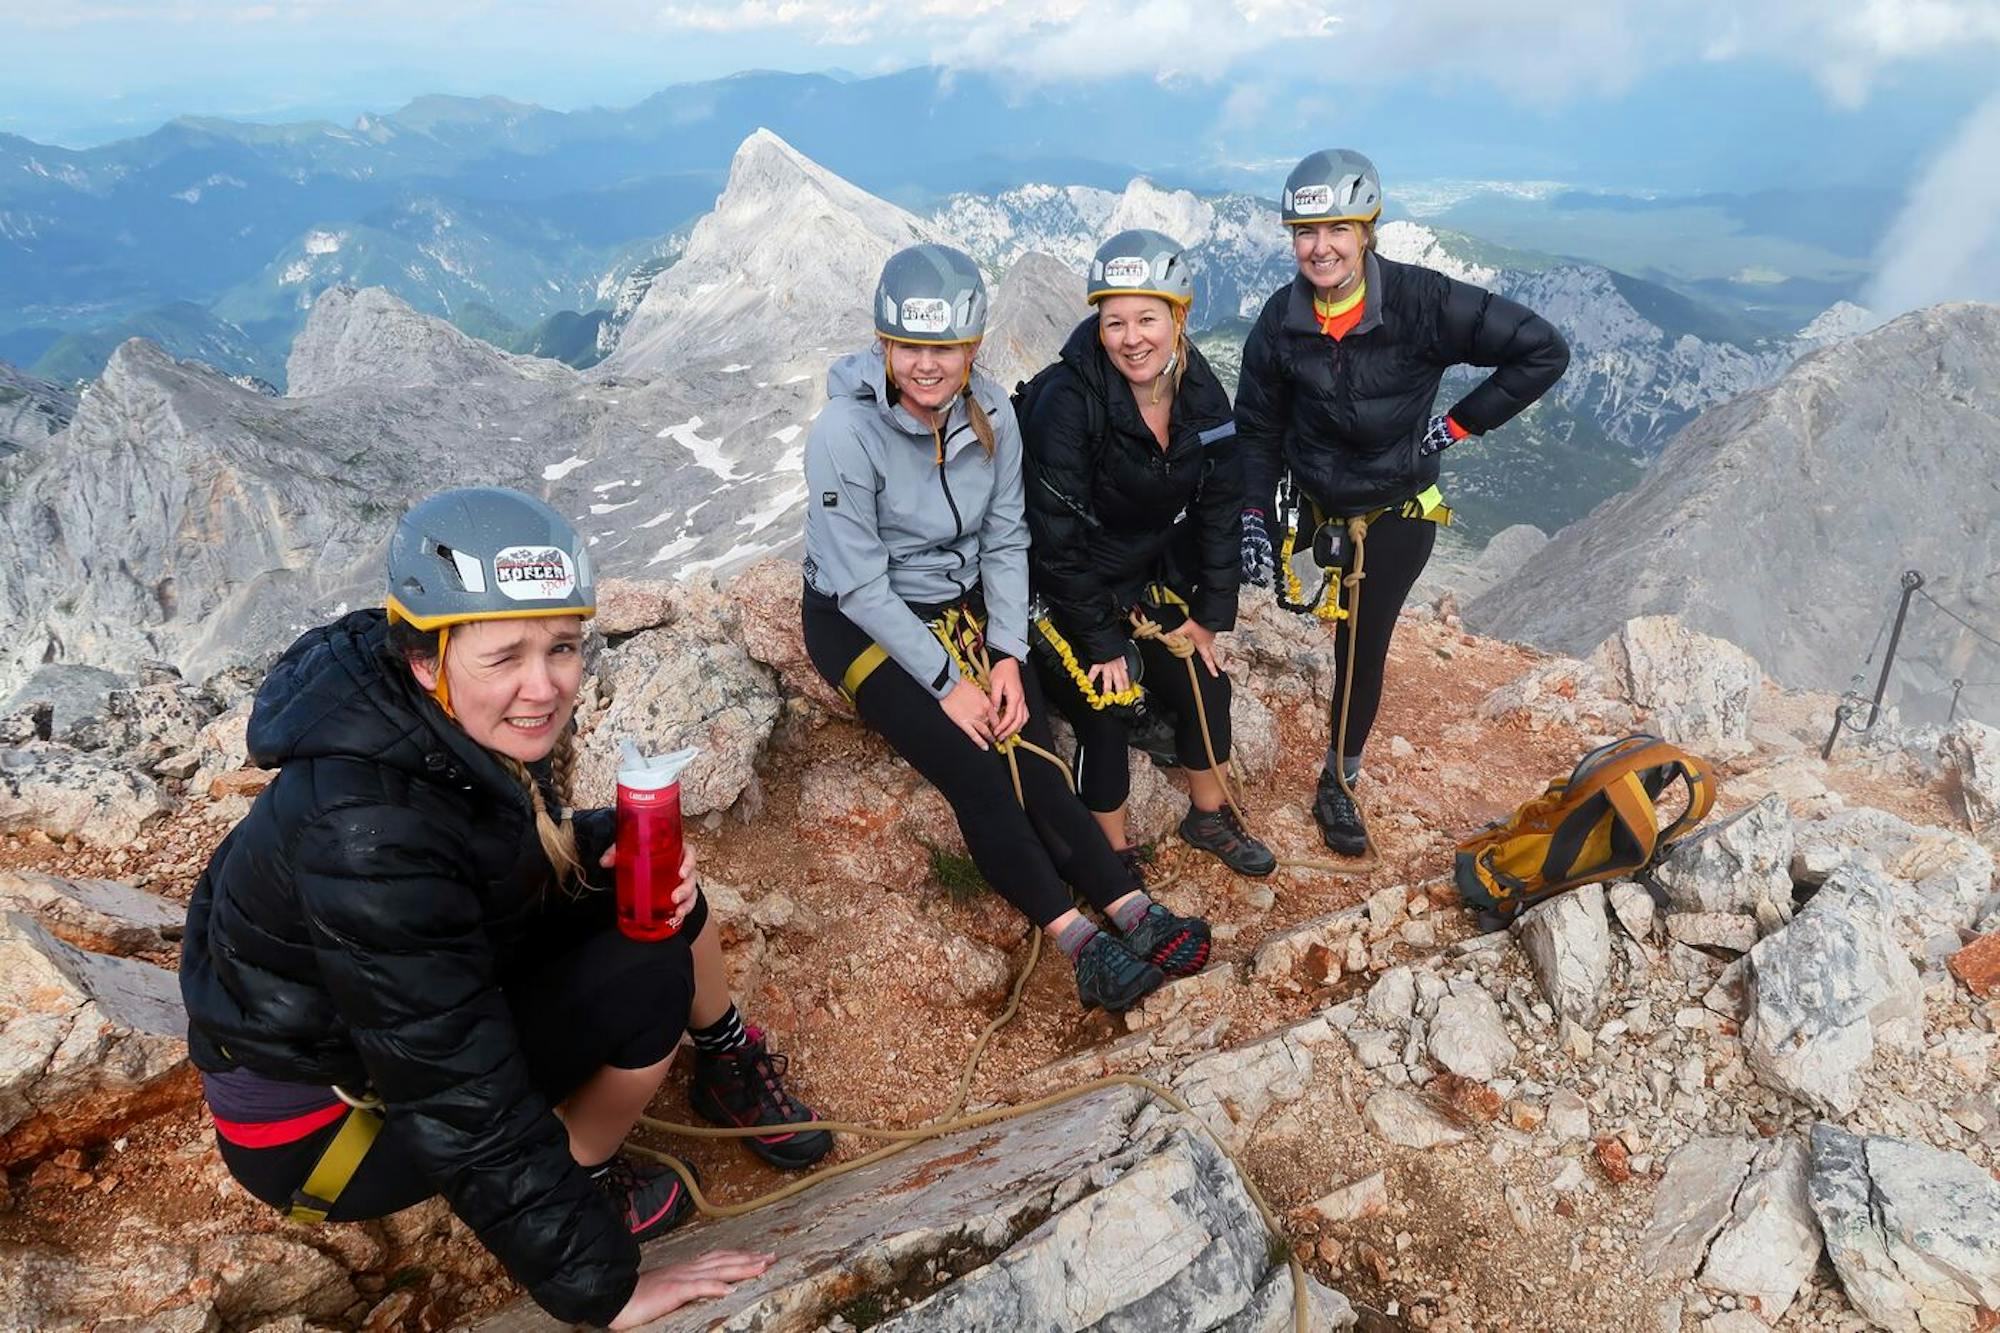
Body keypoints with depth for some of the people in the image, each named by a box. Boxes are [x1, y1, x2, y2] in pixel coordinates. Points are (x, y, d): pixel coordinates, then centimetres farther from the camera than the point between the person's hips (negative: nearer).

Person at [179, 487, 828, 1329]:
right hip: (315, 1116, -7)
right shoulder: (372, 834, -37)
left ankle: (729, 1061, 16)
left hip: (399, 1007, 7)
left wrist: (619, 849, -16)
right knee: (644, 977, -22)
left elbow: (525, 849, 6)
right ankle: (576, 1190, 2)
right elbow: (467, 1110, -32)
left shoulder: (456, 721, -15)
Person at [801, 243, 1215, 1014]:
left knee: (1031, 758, -14)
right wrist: (947, 682, -21)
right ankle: (1079, 939, -14)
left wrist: (1007, 655, -12)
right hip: (860, 625, -4)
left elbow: (1005, 542, -2)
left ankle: (1127, 908, -13)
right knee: (974, 769, -19)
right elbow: (861, 585, -21)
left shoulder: (990, 412, -8)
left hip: (961, 603, 5)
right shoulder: (844, 432, -23)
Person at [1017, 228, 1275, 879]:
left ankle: (1210, 817, 31)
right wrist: (1102, 642, -18)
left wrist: (1211, 615, 0)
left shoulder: (1202, 393, -10)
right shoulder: (1069, 401, -27)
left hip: (1155, 574, 5)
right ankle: (1115, 858, 13)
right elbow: (1057, 540, -23)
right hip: (1071, 587, -5)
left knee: (1205, 683, 6)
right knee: (1106, 711, -9)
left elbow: (1221, 507, 0)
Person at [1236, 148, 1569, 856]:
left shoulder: (1421, 300, -22)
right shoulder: (1281, 320, -12)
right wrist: (1254, 517, -11)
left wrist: (1460, 423, -16)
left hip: (1398, 511, -2)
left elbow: (1544, 350, -18)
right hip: (1314, 502, 2)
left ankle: (1338, 785, 22)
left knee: (1364, 646, 6)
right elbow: (1257, 427, -3)